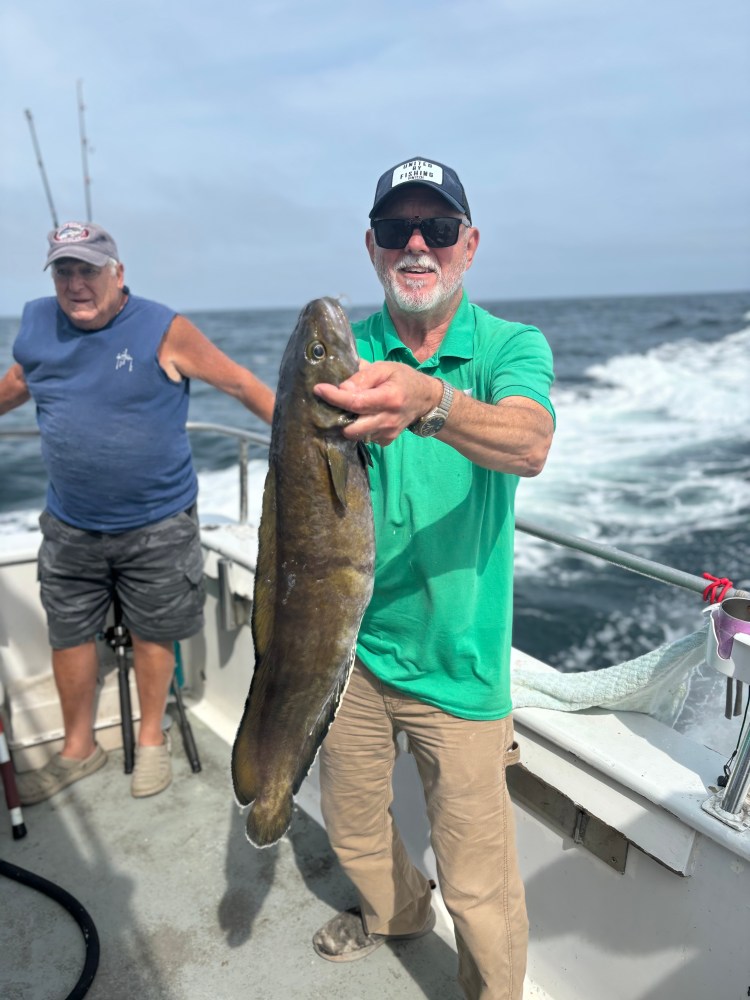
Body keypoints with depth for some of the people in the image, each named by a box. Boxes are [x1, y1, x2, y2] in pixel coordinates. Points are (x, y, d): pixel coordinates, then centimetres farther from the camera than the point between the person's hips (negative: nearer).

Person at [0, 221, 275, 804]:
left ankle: (152, 740, 35)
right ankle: (79, 749, 36)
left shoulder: (164, 331, -13)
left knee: (152, 635, 11)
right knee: (68, 636, 14)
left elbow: (243, 384, -11)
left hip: (157, 526, -4)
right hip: (70, 526, 4)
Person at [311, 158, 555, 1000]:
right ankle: (396, 912, 58)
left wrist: (430, 403, -51)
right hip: (350, 645, 4)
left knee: (478, 888, 9)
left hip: (456, 664, -3)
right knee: (352, 828, 26)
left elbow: (528, 445, -32)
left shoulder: (513, 347, -10)